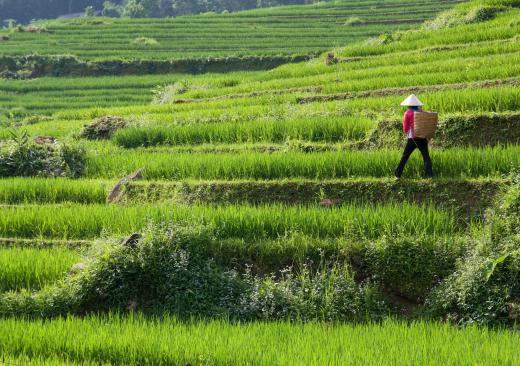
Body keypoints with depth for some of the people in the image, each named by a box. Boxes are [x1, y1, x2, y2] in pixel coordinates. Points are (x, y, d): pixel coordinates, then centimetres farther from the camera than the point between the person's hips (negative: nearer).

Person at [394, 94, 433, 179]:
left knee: (405, 156, 6)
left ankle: (398, 174, 9)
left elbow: (405, 127, 0)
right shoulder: (422, 112, 6)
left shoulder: (408, 113, -5)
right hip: (423, 137, 3)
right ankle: (429, 174, -10)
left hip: (413, 138, -3)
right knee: (426, 156, 2)